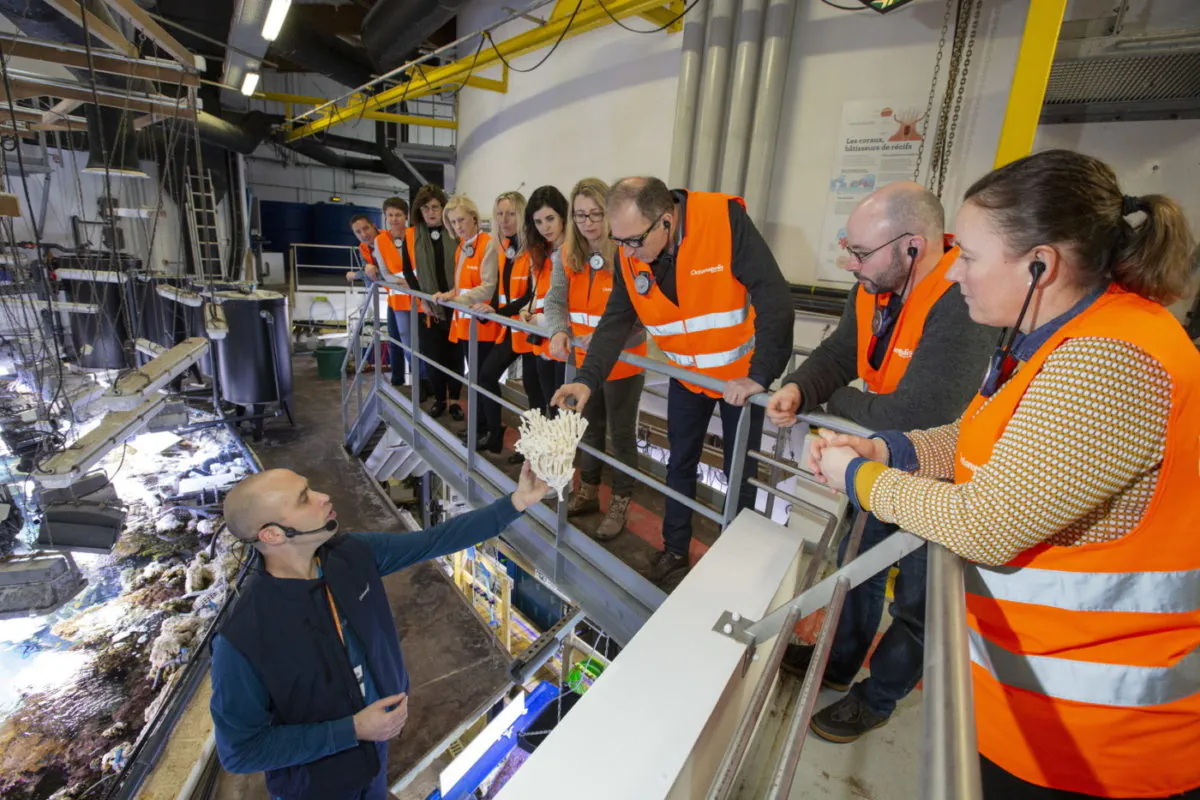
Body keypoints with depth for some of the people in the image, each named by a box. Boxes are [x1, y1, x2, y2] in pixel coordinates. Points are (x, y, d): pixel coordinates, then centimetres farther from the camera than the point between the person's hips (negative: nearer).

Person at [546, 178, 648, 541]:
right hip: (583, 360, 6)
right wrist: (559, 333, -27)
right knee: (590, 428, 21)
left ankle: (620, 504, 26)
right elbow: (555, 301, -7)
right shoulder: (568, 255, -1)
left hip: (622, 362, -6)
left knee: (621, 434, 9)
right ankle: (588, 492, 40)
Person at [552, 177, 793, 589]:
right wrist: (587, 380, -25)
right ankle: (674, 552, 34)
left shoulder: (725, 219, -29)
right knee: (680, 465, 15)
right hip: (687, 375, 4)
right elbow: (616, 320, -13)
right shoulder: (630, 253, -14)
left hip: (742, 375, -4)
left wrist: (760, 375, -32)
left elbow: (774, 299, -31)